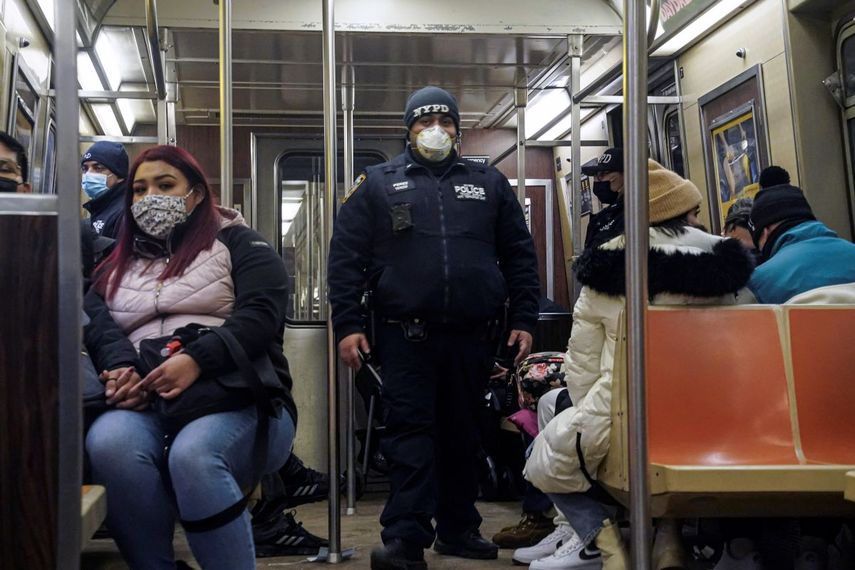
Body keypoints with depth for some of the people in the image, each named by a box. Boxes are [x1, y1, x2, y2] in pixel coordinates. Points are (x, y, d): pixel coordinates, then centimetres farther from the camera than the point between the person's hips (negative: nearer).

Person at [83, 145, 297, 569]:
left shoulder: (239, 244, 13)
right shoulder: (119, 263, 26)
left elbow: (262, 313, -6)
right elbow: (94, 320, 7)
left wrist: (196, 360, -22)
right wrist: (120, 366, -17)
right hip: (144, 403, 4)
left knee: (193, 455, -37)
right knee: (108, 442, -32)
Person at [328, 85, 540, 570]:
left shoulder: (489, 183, 13)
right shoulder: (378, 184, 8)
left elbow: (519, 255, 12)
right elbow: (346, 256, 3)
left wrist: (524, 320, 4)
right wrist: (347, 324, -6)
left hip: (472, 334, 2)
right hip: (406, 334, -2)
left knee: (463, 434, 11)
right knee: (410, 432, -5)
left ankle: (459, 529, 23)